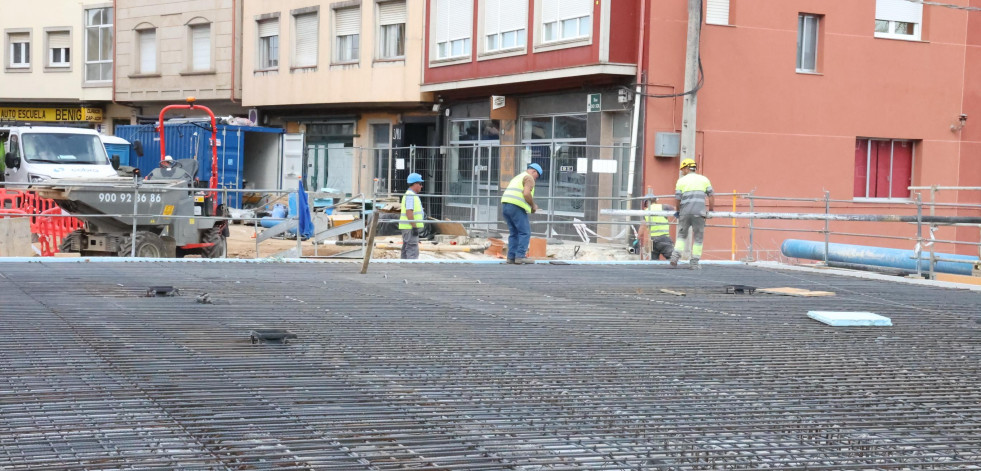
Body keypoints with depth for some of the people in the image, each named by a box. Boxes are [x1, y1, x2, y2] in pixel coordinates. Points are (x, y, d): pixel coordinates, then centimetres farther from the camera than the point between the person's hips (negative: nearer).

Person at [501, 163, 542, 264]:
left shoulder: (517, 177, 29)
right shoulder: (529, 178, 1)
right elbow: (526, 194, -16)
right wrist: (533, 205, -1)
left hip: (505, 205, 9)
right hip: (516, 207, -9)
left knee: (513, 233, 12)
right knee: (525, 232, -5)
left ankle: (511, 257, 6)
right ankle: (520, 256, -12)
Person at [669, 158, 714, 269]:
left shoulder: (681, 181, 6)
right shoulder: (704, 179, 11)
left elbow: (678, 199, 5)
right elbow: (711, 196, 7)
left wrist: (678, 211, 22)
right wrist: (711, 210, 19)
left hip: (685, 213, 0)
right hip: (699, 213, 0)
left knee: (682, 235, 16)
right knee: (698, 238, 6)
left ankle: (676, 255, 1)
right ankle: (694, 262, 3)